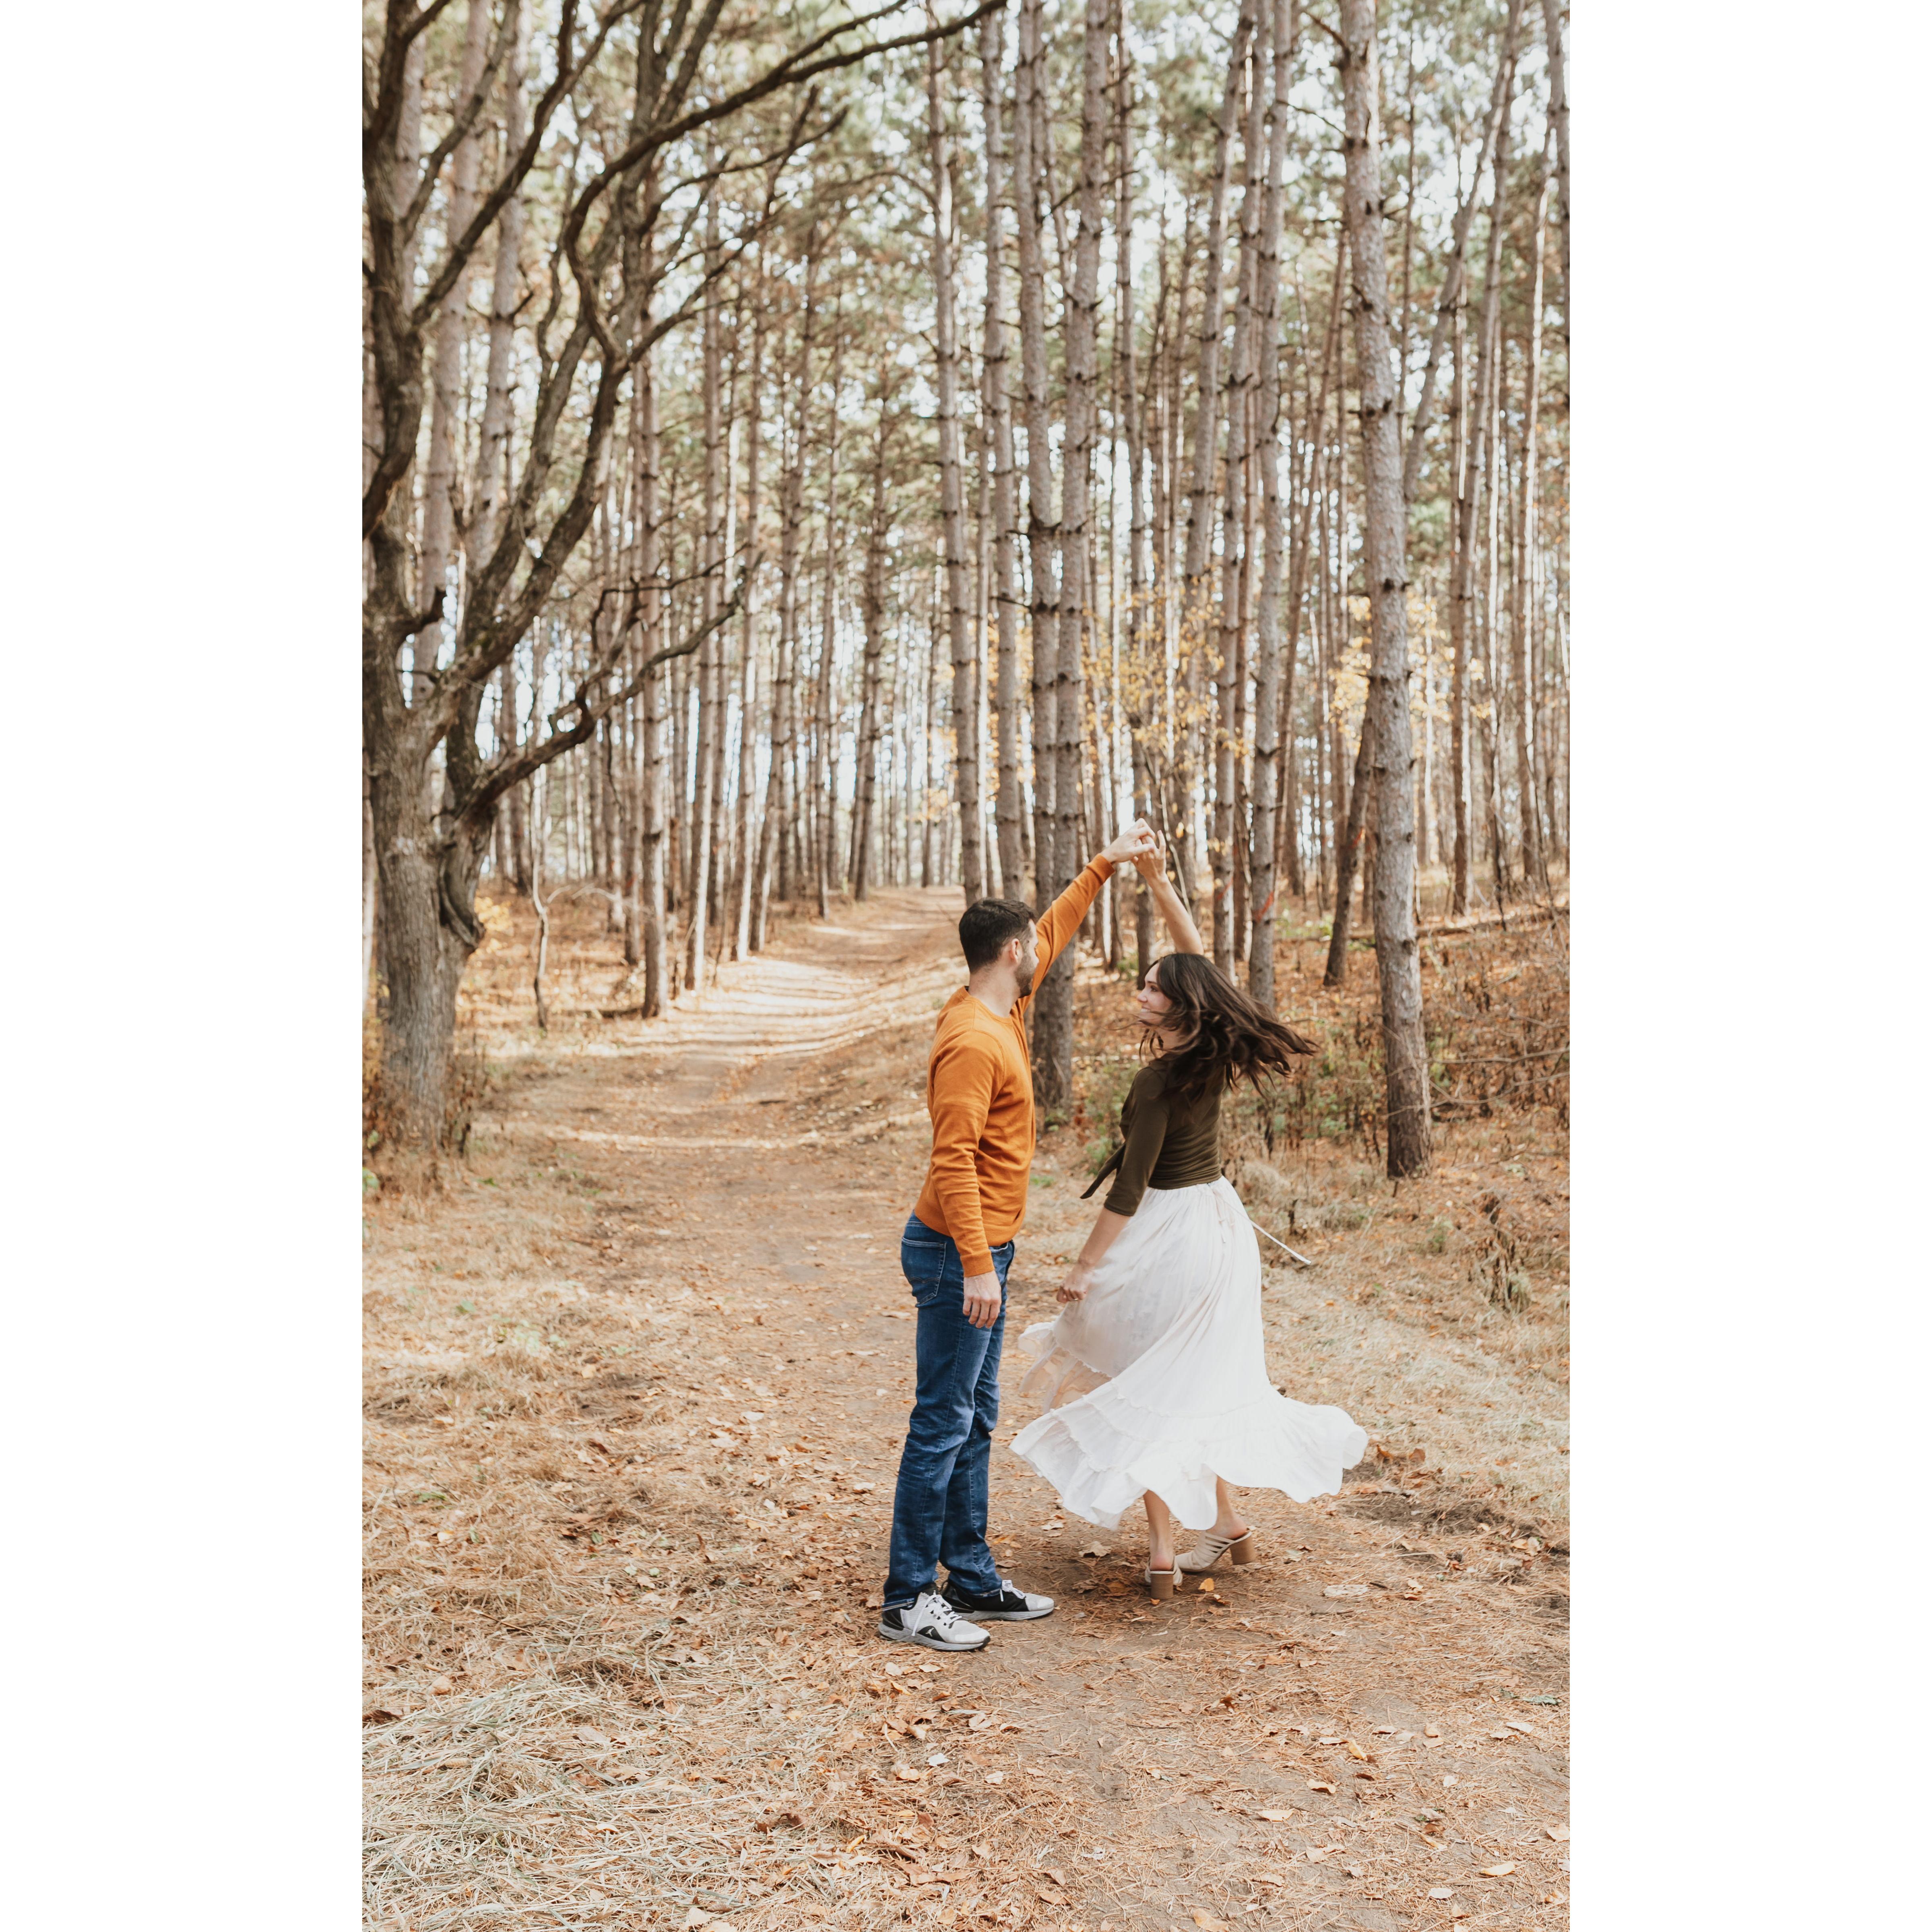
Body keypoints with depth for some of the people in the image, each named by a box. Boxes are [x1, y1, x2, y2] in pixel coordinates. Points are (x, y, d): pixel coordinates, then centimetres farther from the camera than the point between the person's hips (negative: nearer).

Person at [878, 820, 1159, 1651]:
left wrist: (1105, 865, 29)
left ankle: (974, 1581, 23)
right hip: (959, 1254, -10)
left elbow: (1051, 932, 27)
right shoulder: (973, 1042, -20)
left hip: (980, 1250, 10)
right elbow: (954, 1162, -25)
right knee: (944, 1423, -4)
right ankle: (908, 1600, 4)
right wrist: (977, 1268, -27)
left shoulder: (1000, 1011, 9)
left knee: (976, 1420, 14)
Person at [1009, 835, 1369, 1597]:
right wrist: (1158, 881, 7)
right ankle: (1229, 1521, 28)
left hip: (1167, 1235, -8)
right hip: (1218, 1225, 8)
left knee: (1151, 1387, 4)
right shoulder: (1212, 1055, -2)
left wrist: (1085, 1266, -13)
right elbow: (1195, 953, 11)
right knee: (1207, 1376, 20)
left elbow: (1130, 1188, -20)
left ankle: (1162, 1551, 7)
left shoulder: (1158, 1082, -22)